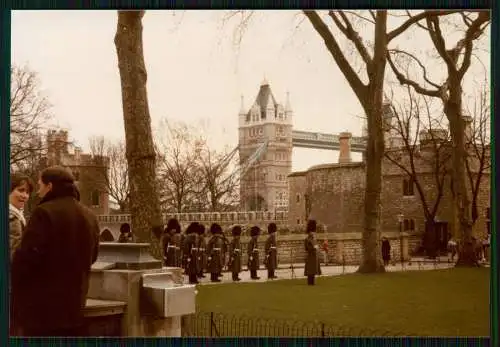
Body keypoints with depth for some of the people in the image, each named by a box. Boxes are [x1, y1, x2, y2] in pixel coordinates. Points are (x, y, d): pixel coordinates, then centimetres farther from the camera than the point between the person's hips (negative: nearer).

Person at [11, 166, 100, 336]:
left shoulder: (44, 212, -15)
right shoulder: (90, 216, 11)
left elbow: (27, 257, -18)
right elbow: (91, 257, 19)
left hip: (41, 305, -7)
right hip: (74, 303, 8)